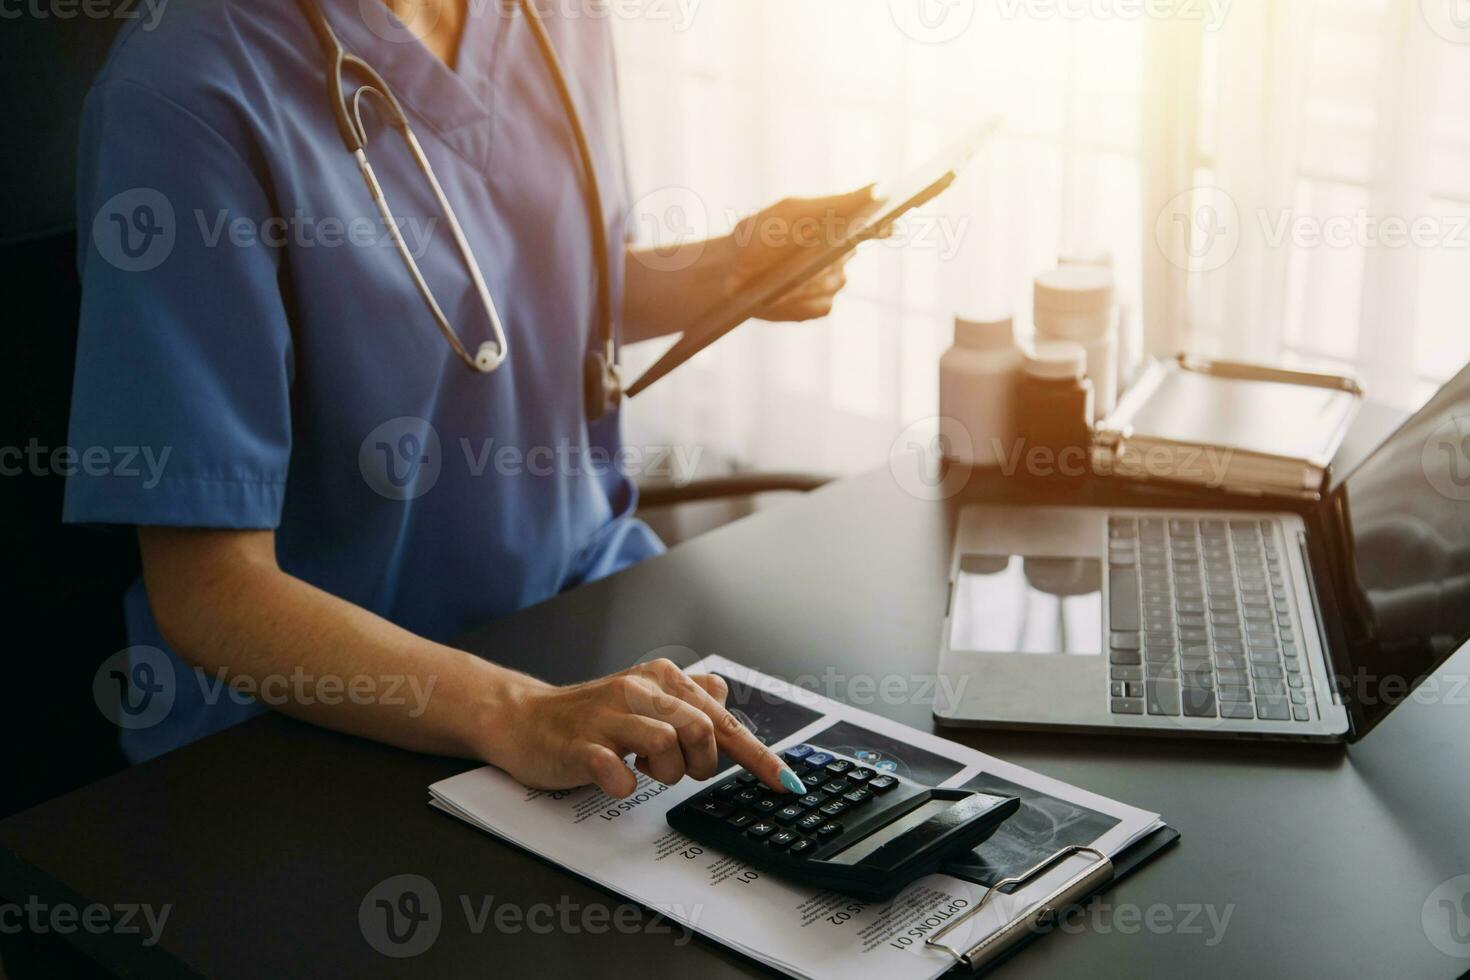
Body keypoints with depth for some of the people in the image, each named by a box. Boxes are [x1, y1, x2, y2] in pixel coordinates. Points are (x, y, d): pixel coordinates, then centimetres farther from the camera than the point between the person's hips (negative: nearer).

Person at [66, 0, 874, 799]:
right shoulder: (193, 91, -22)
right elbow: (209, 587, -24)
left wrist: (729, 273, 1)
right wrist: (513, 714, -35)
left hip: (586, 584, 6)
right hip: (321, 708, -5)